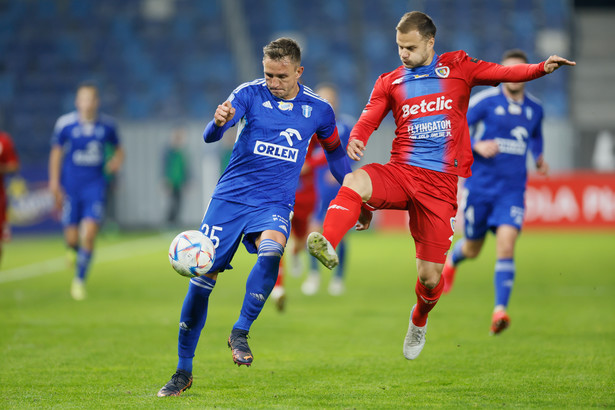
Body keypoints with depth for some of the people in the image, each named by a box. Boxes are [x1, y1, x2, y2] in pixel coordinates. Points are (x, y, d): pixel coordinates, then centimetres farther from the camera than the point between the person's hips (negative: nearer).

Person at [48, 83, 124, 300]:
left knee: (89, 234, -14)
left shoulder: (107, 125, 0)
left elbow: (118, 149, 15)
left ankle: (79, 280, 1)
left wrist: (117, 160, -7)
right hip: (70, 187, 0)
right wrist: (54, 182, -1)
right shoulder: (65, 124, -6)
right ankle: (76, 250, 40)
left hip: (95, 185, 0)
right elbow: (56, 152, 4)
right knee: (72, 239, 1)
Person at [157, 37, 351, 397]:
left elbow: (335, 153, 20)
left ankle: (241, 332, -19)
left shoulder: (319, 110, 3)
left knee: (271, 250, -33)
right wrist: (219, 122, -39)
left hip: (274, 204, 0)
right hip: (230, 196, 0)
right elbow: (211, 136, -16)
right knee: (203, 275, -4)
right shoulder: (250, 94, -4)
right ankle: (184, 371, 9)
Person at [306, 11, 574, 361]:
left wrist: (542, 68, -22)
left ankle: (419, 321, 32)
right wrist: (356, 139, -21)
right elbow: (368, 120, 3)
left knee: (430, 276, 0)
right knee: (354, 182, -34)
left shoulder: (458, 68, 6)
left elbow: (504, 73, -3)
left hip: (442, 183, -1)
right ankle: (328, 246, -52)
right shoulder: (390, 82, 12)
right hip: (401, 172, 1)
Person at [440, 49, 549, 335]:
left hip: (512, 190, 1)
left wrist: (539, 159, 9)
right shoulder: (486, 101, -7)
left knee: (506, 246, -18)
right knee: (472, 250, 11)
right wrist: (477, 146, -22)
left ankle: (499, 311, -18)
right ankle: (451, 260, 49)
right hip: (479, 185, -1)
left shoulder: (535, 109, 7)